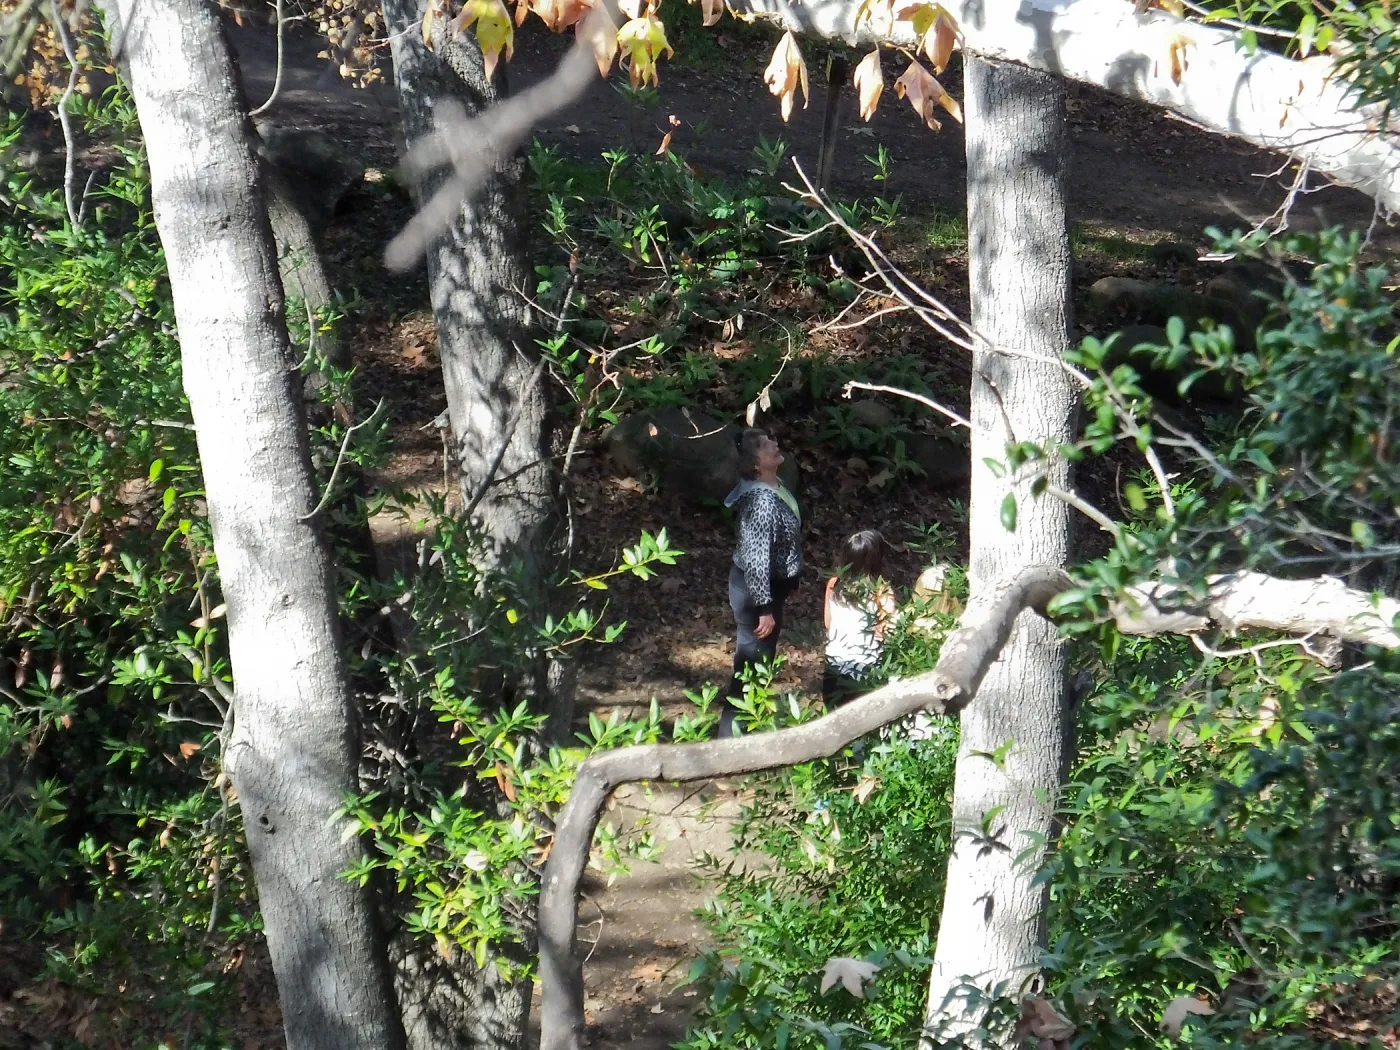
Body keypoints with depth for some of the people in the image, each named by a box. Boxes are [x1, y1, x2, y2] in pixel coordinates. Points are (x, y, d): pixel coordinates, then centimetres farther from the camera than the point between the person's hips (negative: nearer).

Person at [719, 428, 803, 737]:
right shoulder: (763, 502, -30)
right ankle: (733, 734, 14)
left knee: (758, 658, 23)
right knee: (753, 663, 2)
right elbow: (756, 559, -29)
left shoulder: (770, 486, 1)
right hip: (755, 588, -10)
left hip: (764, 584, 10)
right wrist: (765, 608, -24)